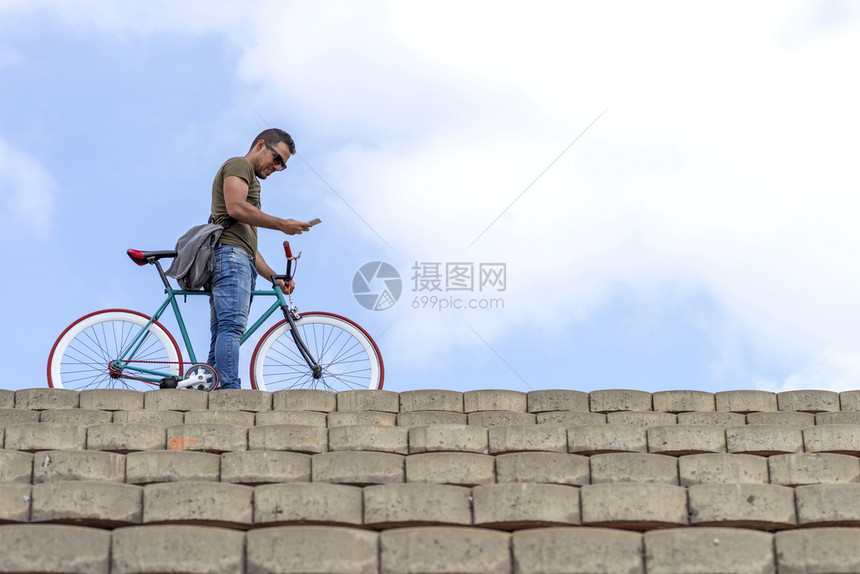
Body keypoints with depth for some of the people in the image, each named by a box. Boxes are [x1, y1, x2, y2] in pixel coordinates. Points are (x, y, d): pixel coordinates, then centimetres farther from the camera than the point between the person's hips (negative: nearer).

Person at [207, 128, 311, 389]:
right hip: (229, 253, -10)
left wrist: (275, 278, 20)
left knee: (221, 337, 0)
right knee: (232, 326, -23)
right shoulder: (238, 165, 6)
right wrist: (281, 224, -8)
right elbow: (235, 207, -14)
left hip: (242, 262, 10)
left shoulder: (251, 184, 35)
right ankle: (231, 391, -35)